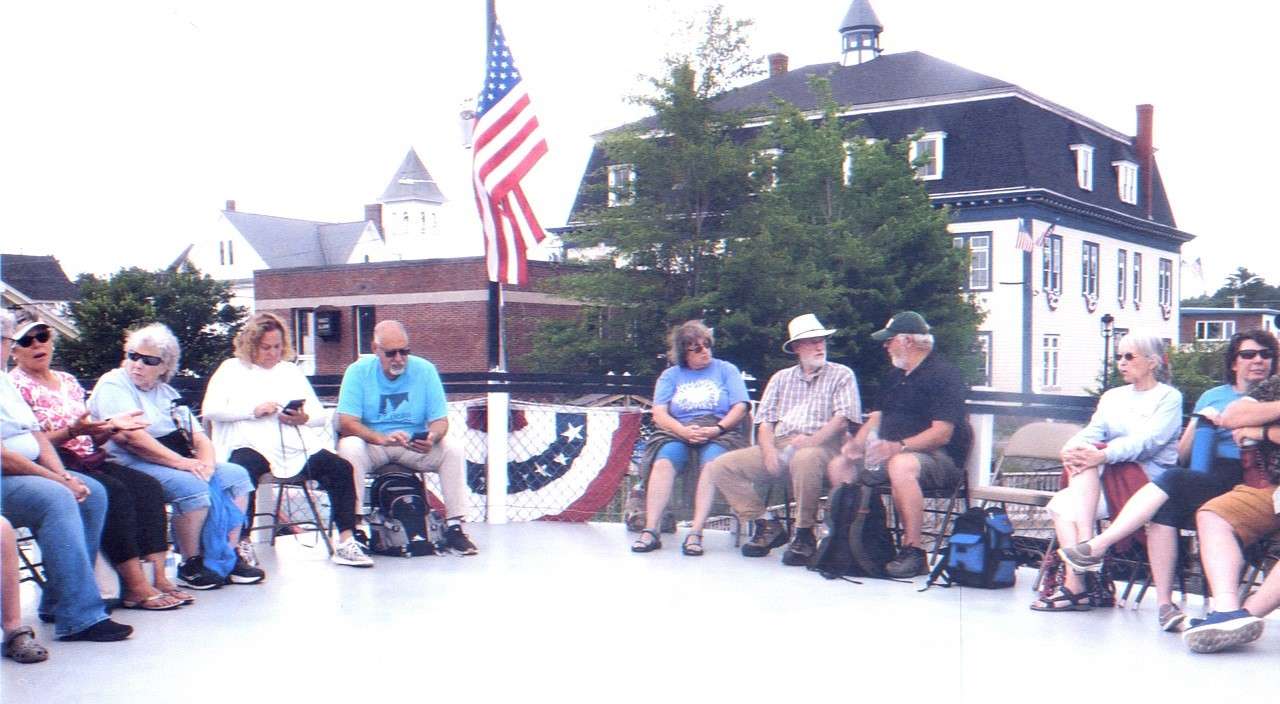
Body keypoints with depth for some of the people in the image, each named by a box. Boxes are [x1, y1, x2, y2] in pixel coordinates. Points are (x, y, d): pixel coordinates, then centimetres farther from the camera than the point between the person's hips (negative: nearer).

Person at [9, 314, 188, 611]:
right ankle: (135, 586, -29)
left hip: (88, 461, 7)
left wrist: (112, 426, 2)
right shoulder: (16, 385, -2)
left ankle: (158, 576, -23)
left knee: (148, 486, -16)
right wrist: (72, 431, -22)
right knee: (114, 492, -30)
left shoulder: (68, 381, 20)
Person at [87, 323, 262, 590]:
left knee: (236, 475, -1)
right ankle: (191, 565, -15)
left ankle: (229, 557, 0)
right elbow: (129, 436, -19)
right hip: (134, 467, -9)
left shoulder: (167, 392, 21)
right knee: (193, 487, -31)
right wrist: (180, 462, -23)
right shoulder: (113, 384, -4)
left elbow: (199, 438, 14)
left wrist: (206, 464, -9)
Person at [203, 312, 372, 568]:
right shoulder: (232, 369, 17)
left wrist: (304, 418, -4)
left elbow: (321, 415, 21)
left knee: (341, 468, -20)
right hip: (252, 446, -3)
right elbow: (210, 410, 2)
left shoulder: (291, 371, 27)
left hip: (298, 448, 3)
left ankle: (346, 542, -19)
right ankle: (241, 544, -29)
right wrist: (254, 410, -8)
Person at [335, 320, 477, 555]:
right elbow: (346, 422, -16)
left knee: (453, 449, -23)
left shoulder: (424, 370, -2)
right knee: (349, 448, -33)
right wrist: (382, 438, -34)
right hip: (372, 446, -1)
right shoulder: (358, 371, -6)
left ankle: (454, 527, -18)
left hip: (415, 447, 2)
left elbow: (440, 420, -3)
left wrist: (432, 437, -28)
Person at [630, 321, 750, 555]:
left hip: (718, 433, -1)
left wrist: (717, 429, -13)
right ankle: (650, 530, -36)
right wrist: (683, 431, -14)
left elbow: (740, 407, 5)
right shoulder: (670, 375, 19)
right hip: (677, 433, 1)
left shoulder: (726, 370, 17)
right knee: (664, 460, -31)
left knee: (712, 460, -35)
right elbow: (659, 414, 6)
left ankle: (696, 533, -40)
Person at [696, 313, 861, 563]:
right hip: (780, 445, 5)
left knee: (805, 459, -43)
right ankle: (766, 525, -7)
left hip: (822, 447, -5)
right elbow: (765, 421, 14)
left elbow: (842, 418, -4)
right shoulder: (781, 378, 23)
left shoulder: (841, 375, 11)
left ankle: (805, 534, -25)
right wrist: (768, 450, -7)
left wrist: (812, 441, -19)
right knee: (720, 467, -12)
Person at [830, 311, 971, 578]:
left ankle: (914, 551, -36)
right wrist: (857, 442, 2)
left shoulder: (944, 374, -10)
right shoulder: (897, 375, 19)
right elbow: (879, 415, 23)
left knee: (901, 465, -40)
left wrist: (899, 446, -31)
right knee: (839, 465, -1)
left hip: (940, 459, -9)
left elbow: (942, 434, -20)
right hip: (890, 453, 9)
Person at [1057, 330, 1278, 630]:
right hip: (1202, 481, 4)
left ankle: (1097, 547, -34)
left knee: (1173, 481, -31)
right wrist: (1199, 423, 3)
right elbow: (1182, 456, 22)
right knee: (1165, 508, -31)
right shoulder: (1212, 396, 26)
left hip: (1242, 483, -4)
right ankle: (1164, 604, -32)